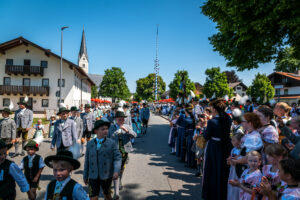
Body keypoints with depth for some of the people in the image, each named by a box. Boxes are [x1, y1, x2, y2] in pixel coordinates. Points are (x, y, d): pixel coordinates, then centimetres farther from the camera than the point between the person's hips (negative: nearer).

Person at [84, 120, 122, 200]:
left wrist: (116, 171, -23)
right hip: (93, 176, 1)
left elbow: (118, 158, -8)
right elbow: (87, 161, 8)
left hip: (106, 175, -1)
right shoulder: (90, 144, 3)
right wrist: (85, 176, 12)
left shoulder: (111, 143, -5)